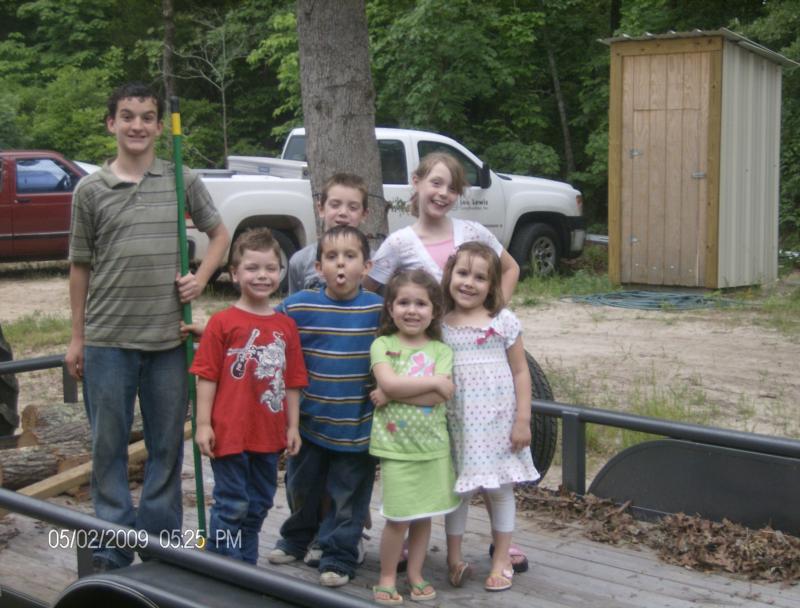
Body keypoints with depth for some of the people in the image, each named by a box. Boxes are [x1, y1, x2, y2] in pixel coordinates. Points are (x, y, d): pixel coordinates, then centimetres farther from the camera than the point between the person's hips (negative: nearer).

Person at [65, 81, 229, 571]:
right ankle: (113, 554, 17)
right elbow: (81, 266, 7)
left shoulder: (182, 182, 3)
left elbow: (219, 234, 16)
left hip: (168, 338, 1)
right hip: (107, 340, 0)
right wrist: (77, 338, 7)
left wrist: (201, 278, -2)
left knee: (168, 446, 9)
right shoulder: (91, 190, 2)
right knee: (109, 447, 6)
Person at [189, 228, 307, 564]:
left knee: (258, 507, 17)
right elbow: (207, 377, -7)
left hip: (268, 434, 5)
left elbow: (291, 381, 9)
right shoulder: (223, 322, -8)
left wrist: (293, 426, 8)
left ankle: (246, 567, 31)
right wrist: (203, 423, -11)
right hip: (230, 433, -5)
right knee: (231, 505, 1)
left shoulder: (286, 326, 5)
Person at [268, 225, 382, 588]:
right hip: (309, 419, 2)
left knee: (348, 496, 8)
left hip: (356, 425, -1)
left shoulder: (379, 309, -7)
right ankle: (296, 539, 43)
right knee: (302, 487, 20)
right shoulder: (298, 306, -7)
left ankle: (338, 557, 22)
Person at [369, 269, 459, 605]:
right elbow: (388, 382, -20)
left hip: (433, 445, 3)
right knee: (399, 517, -3)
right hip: (396, 445, -2)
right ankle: (387, 578, 15)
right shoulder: (383, 345, -2)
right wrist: (433, 381, -15)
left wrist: (393, 393, -16)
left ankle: (415, 574, 28)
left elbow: (437, 397, -13)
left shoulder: (441, 350, 2)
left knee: (423, 515, 11)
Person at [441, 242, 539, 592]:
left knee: (500, 489, 9)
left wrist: (523, 420, -6)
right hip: (457, 422, 1)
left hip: (497, 421, -1)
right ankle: (454, 559, 22)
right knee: (457, 489, 8)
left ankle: (502, 561, 22)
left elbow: (520, 372, -1)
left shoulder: (504, 322, -4)